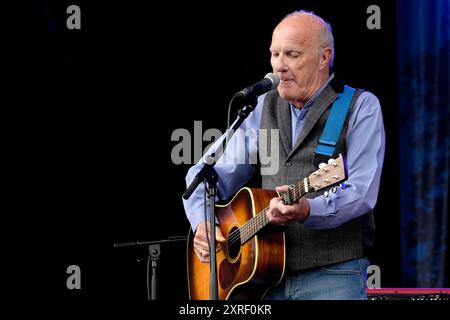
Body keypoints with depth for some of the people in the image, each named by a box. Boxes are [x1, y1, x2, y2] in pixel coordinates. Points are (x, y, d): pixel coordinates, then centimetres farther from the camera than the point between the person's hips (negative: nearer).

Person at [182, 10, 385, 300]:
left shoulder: (361, 107, 1)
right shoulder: (265, 108, 16)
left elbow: (362, 193, -11)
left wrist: (308, 211, -28)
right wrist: (203, 224, -3)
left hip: (331, 274, -4)